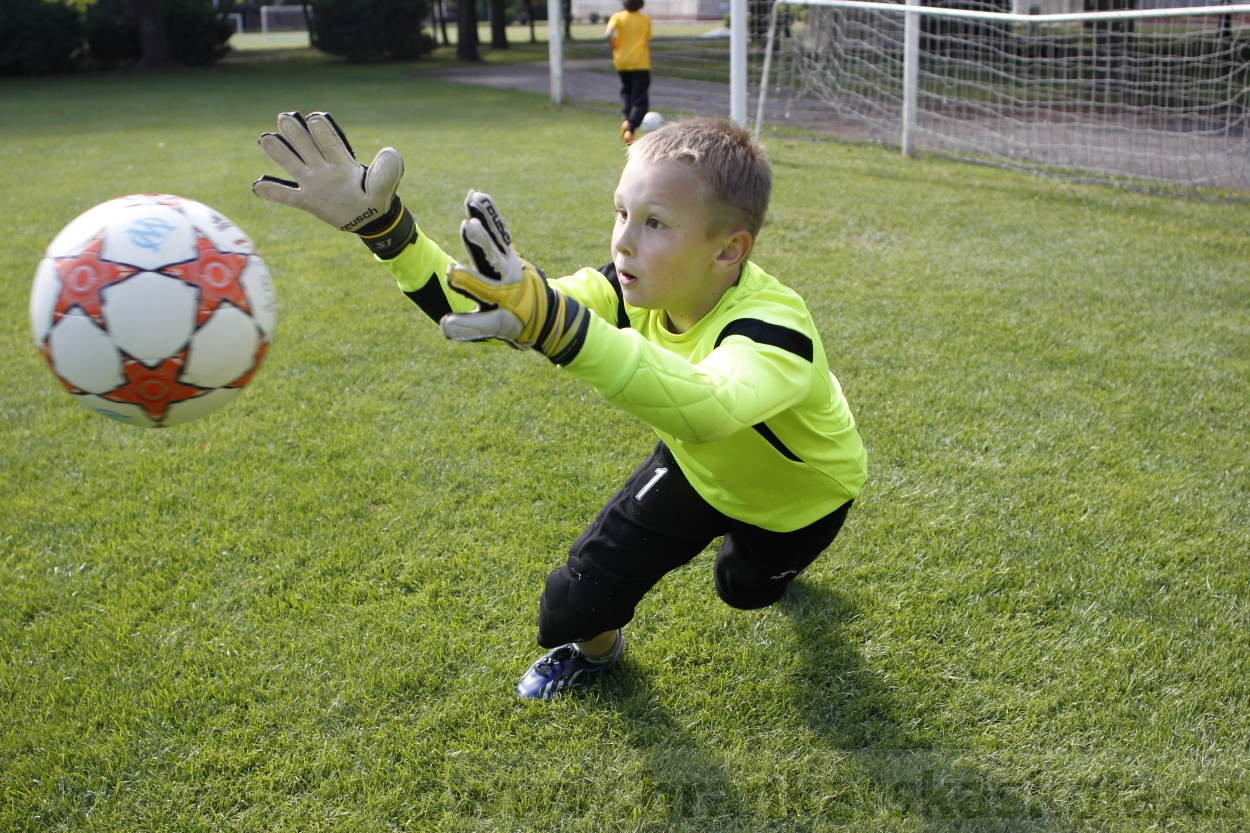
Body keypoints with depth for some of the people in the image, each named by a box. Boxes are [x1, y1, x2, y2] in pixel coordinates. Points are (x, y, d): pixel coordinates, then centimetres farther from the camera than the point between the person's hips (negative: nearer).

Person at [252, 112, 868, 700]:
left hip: (801, 487, -3)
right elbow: (485, 312, -28)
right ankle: (594, 646, 34)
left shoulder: (775, 327, -46)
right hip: (700, 464, 4)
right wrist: (383, 227, -40)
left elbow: (706, 410, -71)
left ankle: (779, 558, 56)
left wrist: (553, 323, -84)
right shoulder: (637, 288, -28)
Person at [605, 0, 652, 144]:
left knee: (626, 91, 27)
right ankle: (630, 128, -20)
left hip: (622, 61, 2)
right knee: (641, 100, 1)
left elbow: (608, 34, -17)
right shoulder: (646, 20, 0)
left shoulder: (618, 17, -2)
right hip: (641, 63, -2)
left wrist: (615, 46, 0)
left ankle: (627, 120, 7)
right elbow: (647, 42, 5)